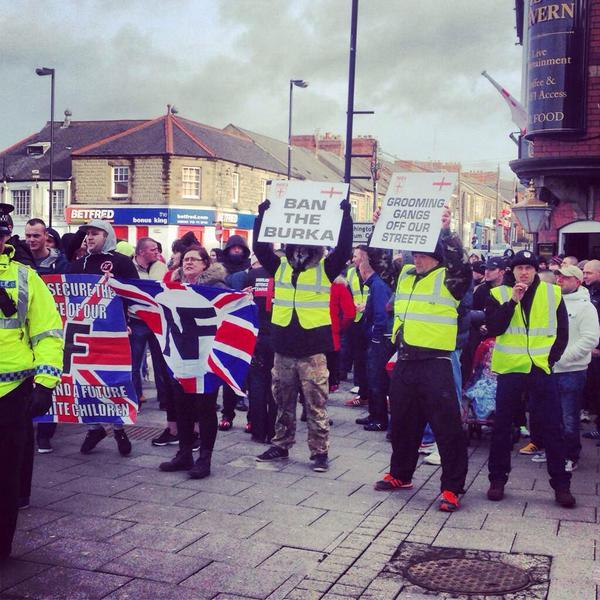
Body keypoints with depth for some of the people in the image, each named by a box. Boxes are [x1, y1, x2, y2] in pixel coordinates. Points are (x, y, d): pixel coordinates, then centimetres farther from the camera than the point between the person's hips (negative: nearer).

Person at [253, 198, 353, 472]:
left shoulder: (325, 268, -1)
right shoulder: (280, 266, 8)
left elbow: (344, 249, -11)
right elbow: (260, 246, 4)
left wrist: (345, 216, -14)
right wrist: (262, 214, 0)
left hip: (313, 349, -4)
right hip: (283, 348, 4)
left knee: (316, 404, 1)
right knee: (283, 402, 15)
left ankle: (320, 452, 10)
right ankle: (280, 446, 28)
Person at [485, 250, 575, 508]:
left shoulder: (553, 294, 4)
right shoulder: (499, 294, 2)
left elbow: (562, 332, 9)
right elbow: (493, 328, -11)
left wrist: (551, 358, -1)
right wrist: (512, 301, -17)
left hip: (541, 370, 0)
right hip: (510, 369, 0)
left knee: (552, 428, 3)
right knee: (502, 426, 7)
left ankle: (561, 484, 12)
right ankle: (497, 479, 20)